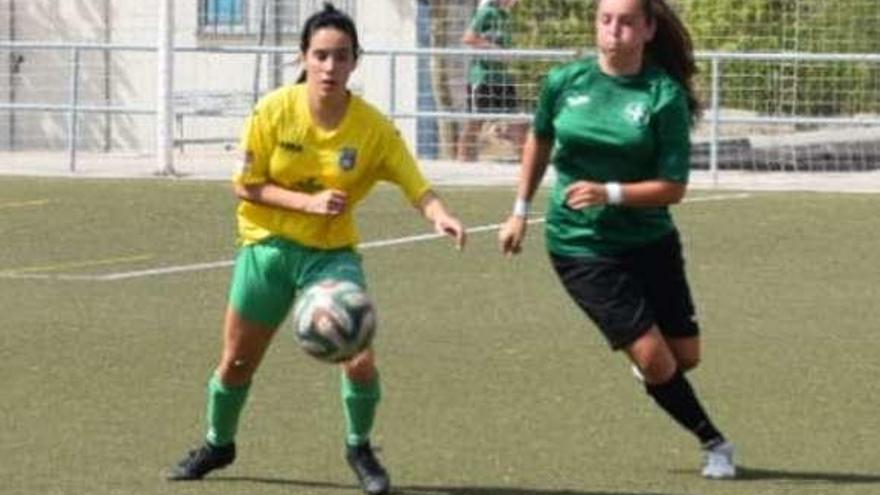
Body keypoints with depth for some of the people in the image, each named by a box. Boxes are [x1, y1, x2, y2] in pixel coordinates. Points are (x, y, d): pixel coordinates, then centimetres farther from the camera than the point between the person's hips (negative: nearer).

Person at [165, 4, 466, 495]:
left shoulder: (373, 127, -15)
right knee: (237, 361, 10)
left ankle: (360, 449, 12)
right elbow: (247, 186, -10)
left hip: (332, 251, -1)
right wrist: (308, 202, -23)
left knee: (360, 359, -16)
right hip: (268, 246, 1)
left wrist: (441, 216, -39)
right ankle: (218, 445, 39)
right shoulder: (274, 110, -15)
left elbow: (418, 187, -17)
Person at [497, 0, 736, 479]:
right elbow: (540, 140, 15)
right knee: (654, 358, -9)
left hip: (650, 240, 1)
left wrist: (611, 193, -26)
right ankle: (713, 443, 13)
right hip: (580, 246, -1)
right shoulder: (564, 82, -5)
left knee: (686, 355, 7)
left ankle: (645, 367, 44)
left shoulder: (665, 96, -11)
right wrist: (520, 210, 17)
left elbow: (673, 187, -13)